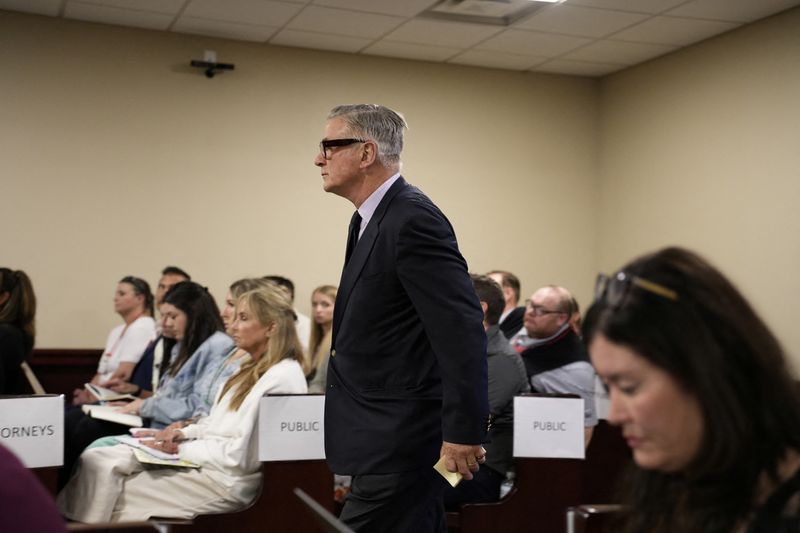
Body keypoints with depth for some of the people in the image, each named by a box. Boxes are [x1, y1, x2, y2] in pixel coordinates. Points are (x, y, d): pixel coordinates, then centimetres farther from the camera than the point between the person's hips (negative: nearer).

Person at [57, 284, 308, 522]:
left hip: (226, 481, -9)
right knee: (96, 460, -5)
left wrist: (182, 449, -12)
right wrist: (185, 433, 2)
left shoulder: (283, 377, -17)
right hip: (201, 458, 9)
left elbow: (240, 456, -21)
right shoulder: (254, 369, 15)